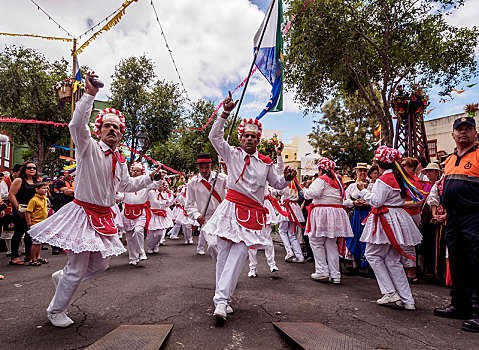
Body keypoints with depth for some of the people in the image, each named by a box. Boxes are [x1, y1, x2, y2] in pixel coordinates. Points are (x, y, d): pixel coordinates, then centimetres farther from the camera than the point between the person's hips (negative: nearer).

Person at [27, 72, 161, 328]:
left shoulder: (119, 161, 10)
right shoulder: (89, 147, -11)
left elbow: (126, 185, 21)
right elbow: (77, 125, -31)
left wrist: (149, 177, 14)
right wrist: (90, 95, -39)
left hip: (104, 217, 7)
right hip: (83, 214, -7)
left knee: (100, 264, 16)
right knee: (77, 269, 0)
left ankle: (61, 277, 42)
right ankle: (55, 311, 24)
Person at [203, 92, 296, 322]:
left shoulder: (266, 162, 12)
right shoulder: (232, 154, 8)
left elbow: (277, 185, 20)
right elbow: (214, 136, -2)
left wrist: (287, 178, -2)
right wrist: (225, 113, -10)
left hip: (253, 215, 1)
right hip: (231, 208, 0)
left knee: (239, 254, -10)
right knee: (224, 252, 0)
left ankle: (221, 300, -10)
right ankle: (223, 299, 12)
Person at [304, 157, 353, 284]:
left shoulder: (321, 179, -8)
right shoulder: (337, 180, 16)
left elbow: (313, 193, -19)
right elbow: (342, 198, 19)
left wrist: (304, 190, -1)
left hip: (322, 213, -7)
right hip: (337, 212, 7)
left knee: (316, 242, 4)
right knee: (331, 244, 10)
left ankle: (322, 271, 2)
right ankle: (335, 275, 11)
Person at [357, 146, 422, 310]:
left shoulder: (383, 179, -14)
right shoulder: (399, 178, 14)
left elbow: (377, 201, -18)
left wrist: (363, 191, -8)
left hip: (386, 220, -9)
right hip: (399, 218, 9)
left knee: (372, 254, 2)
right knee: (393, 260, 11)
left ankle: (389, 292, 0)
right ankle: (407, 300, 12)